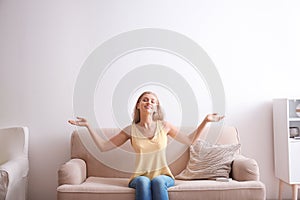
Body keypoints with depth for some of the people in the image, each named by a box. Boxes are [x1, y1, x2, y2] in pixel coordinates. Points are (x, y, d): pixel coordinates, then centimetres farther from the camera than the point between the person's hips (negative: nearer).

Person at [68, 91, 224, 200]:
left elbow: (189, 140, 11)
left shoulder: (164, 126, 5)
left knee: (158, 181, -34)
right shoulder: (131, 130, 3)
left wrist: (205, 121, 3)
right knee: (143, 182, -34)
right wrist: (87, 125, -1)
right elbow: (103, 146, 4)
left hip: (163, 175, 0)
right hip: (140, 177, 0)